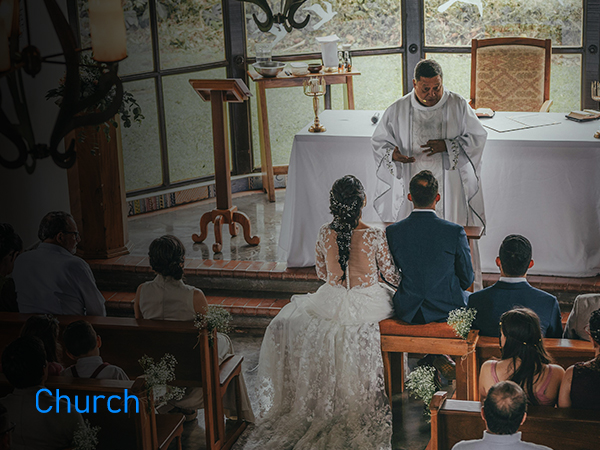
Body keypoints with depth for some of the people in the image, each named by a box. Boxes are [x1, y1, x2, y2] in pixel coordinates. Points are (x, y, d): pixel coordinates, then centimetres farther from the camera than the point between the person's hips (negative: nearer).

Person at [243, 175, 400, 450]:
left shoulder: (324, 234, -9)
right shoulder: (375, 236, -18)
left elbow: (322, 273, 6)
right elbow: (391, 275, -7)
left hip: (332, 302, 2)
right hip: (367, 305, -2)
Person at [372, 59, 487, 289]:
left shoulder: (458, 106, -1)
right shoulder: (398, 110, 1)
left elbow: (477, 137, 1)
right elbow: (379, 141, 9)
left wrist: (447, 146, -15)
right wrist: (392, 154, -14)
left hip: (450, 189, -1)